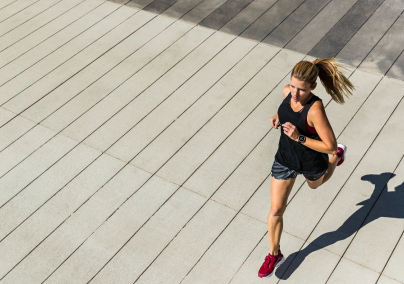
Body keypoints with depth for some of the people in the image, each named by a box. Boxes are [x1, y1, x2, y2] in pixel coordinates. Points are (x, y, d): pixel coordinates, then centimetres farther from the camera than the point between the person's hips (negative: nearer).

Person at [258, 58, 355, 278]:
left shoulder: (315, 110, -37)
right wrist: (278, 117, -12)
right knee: (276, 210, 6)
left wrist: (299, 138, -37)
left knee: (315, 185, 35)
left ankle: (338, 156, 64)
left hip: (311, 163, -4)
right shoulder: (287, 91, -18)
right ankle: (274, 254, 28)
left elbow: (329, 145, -31)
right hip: (285, 159, 4)